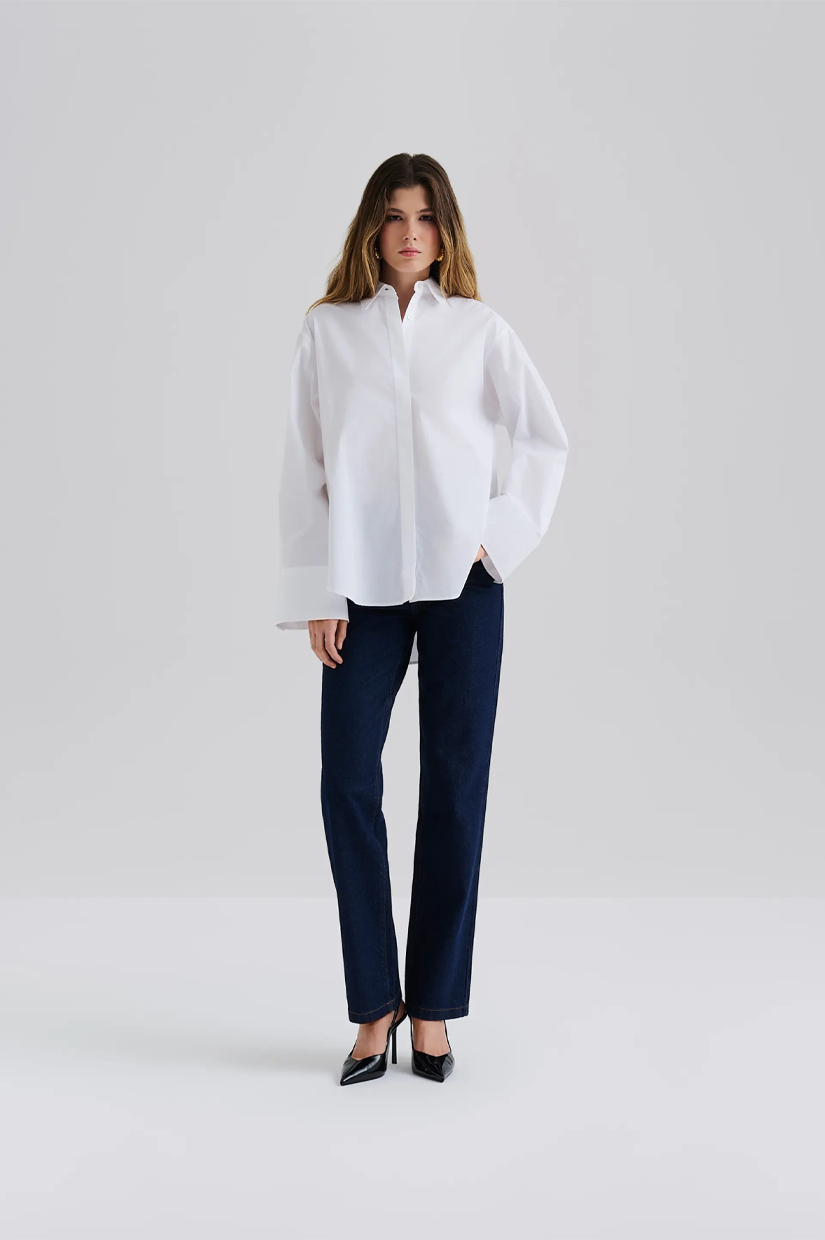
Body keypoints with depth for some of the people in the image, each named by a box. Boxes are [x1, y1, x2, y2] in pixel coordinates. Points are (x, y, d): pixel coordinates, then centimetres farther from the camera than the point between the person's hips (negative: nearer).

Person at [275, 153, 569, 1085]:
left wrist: (500, 535, -1)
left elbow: (545, 439, 11)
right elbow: (305, 467, 4)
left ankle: (433, 1007, 15)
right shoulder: (327, 330, 6)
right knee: (348, 784, -4)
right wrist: (315, 596, -1)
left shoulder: (479, 329, 6)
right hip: (364, 586, 0)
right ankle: (374, 1005, 11)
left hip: (460, 585, 0)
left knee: (455, 787, 2)